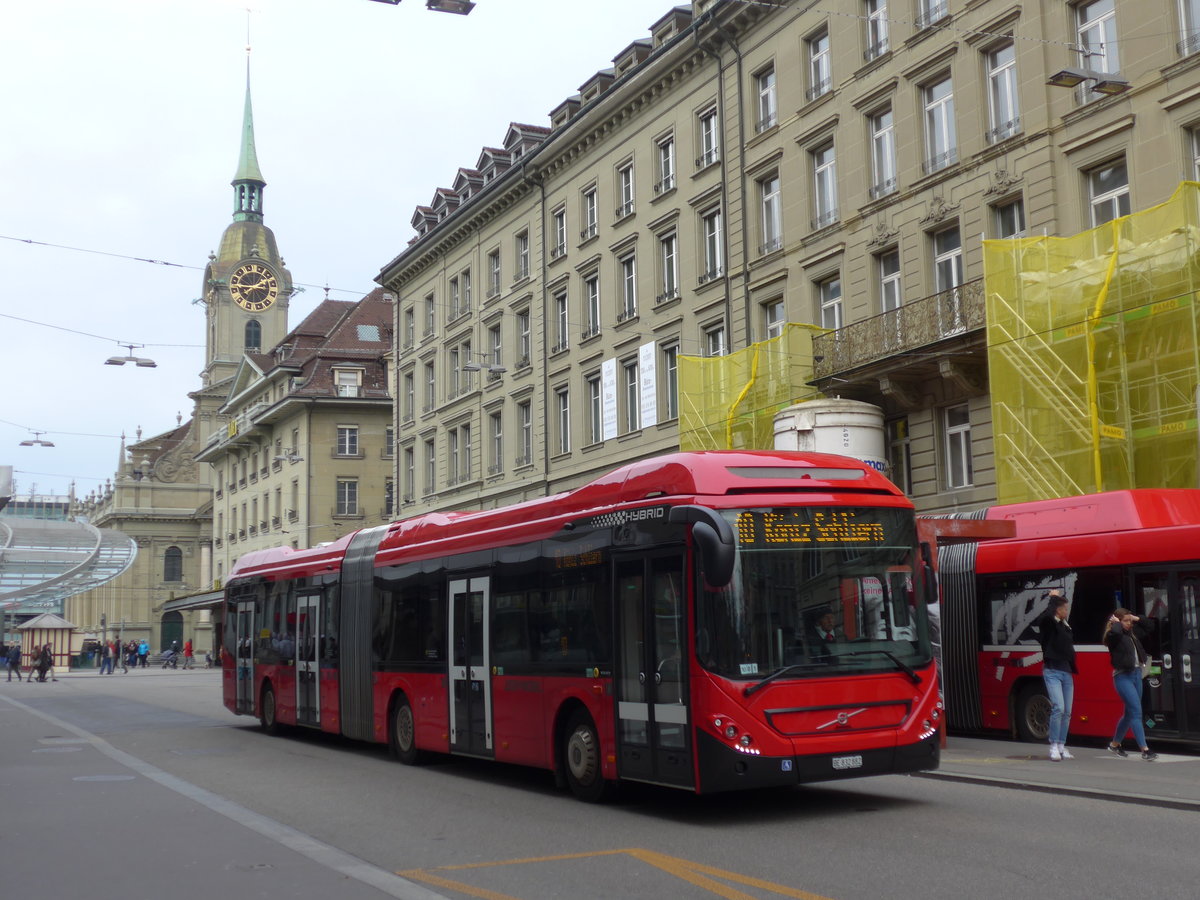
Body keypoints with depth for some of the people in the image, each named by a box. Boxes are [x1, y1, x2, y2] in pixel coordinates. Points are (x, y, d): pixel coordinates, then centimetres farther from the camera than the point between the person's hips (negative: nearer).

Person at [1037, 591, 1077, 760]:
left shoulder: (1066, 626, 17)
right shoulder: (1048, 623, -5)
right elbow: (1046, 615, -28)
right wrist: (1054, 598, -15)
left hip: (1067, 672, 8)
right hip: (1052, 671, -8)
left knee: (1067, 712, 7)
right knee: (1058, 708, -18)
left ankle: (1062, 746, 14)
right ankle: (1054, 746, -11)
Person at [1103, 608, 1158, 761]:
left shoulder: (1132, 633, 12)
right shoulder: (1113, 636, -10)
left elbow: (1149, 625, 26)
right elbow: (1115, 632, -35)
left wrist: (1137, 618, 9)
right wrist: (1116, 622, -15)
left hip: (1136, 674, 8)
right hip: (1123, 676, -8)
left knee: (1130, 713, 14)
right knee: (1136, 711, -14)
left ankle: (1114, 744, 29)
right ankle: (1145, 750, -17)